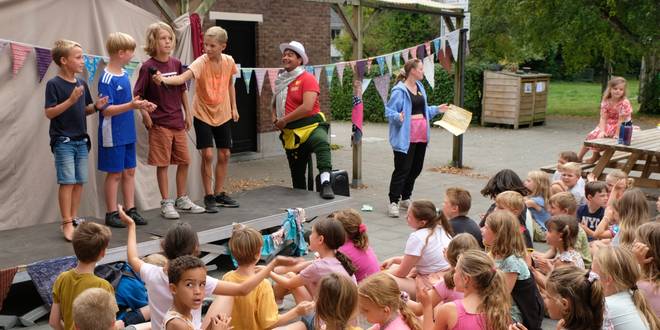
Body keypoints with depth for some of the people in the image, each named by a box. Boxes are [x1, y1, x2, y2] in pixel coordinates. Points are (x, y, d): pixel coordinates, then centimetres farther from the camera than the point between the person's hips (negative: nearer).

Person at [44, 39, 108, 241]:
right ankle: (67, 224, 1)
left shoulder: (82, 84, 9)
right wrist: (71, 100, -23)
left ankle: (73, 219, 19)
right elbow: (49, 113, -14)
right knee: (67, 182, -6)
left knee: (80, 181, 9)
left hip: (81, 140, 6)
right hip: (63, 141, -6)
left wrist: (96, 106, -3)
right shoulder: (54, 84, -10)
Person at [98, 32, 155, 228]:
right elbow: (106, 110, -21)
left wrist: (141, 105, 7)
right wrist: (131, 105, -30)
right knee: (115, 173, 1)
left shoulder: (124, 75, 9)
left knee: (129, 171, 11)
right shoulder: (107, 79, -16)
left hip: (127, 134, 8)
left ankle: (130, 209, 20)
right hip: (113, 136, -8)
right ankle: (111, 214, 12)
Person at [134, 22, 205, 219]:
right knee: (163, 164, 2)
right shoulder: (148, 67, -9)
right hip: (159, 123, -5)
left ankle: (182, 200, 26)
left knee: (184, 161, 11)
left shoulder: (176, 64, 5)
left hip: (178, 121, 6)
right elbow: (137, 95, -7)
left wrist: (188, 114, 13)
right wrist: (144, 114, -16)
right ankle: (166, 203, 13)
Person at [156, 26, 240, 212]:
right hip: (203, 114, -4)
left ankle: (219, 193, 24)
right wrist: (164, 80, -56)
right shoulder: (201, 62, -21)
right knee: (207, 155, -9)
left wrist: (233, 107, 10)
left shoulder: (229, 61, -7)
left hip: (223, 114, 4)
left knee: (225, 155, 8)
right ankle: (208, 197, 6)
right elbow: (182, 78, -38)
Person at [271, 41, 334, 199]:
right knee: (296, 174, 13)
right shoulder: (281, 80, 12)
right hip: (291, 133, 7)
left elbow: (307, 107, -20)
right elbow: (274, 103, 29)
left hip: (311, 125, -7)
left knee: (322, 143, -41)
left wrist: (284, 120, -13)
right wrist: (275, 118, 8)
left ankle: (325, 183, -54)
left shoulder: (307, 78, -7)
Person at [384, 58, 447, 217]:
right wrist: (398, 117, -33)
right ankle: (393, 202, 2)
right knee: (402, 169, -6)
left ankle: (405, 198, 29)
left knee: (416, 168, 14)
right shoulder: (399, 90, -13)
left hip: (421, 135, 9)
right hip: (406, 137, -9)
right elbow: (389, 111, -15)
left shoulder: (420, 87, 15)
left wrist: (437, 109, 20)